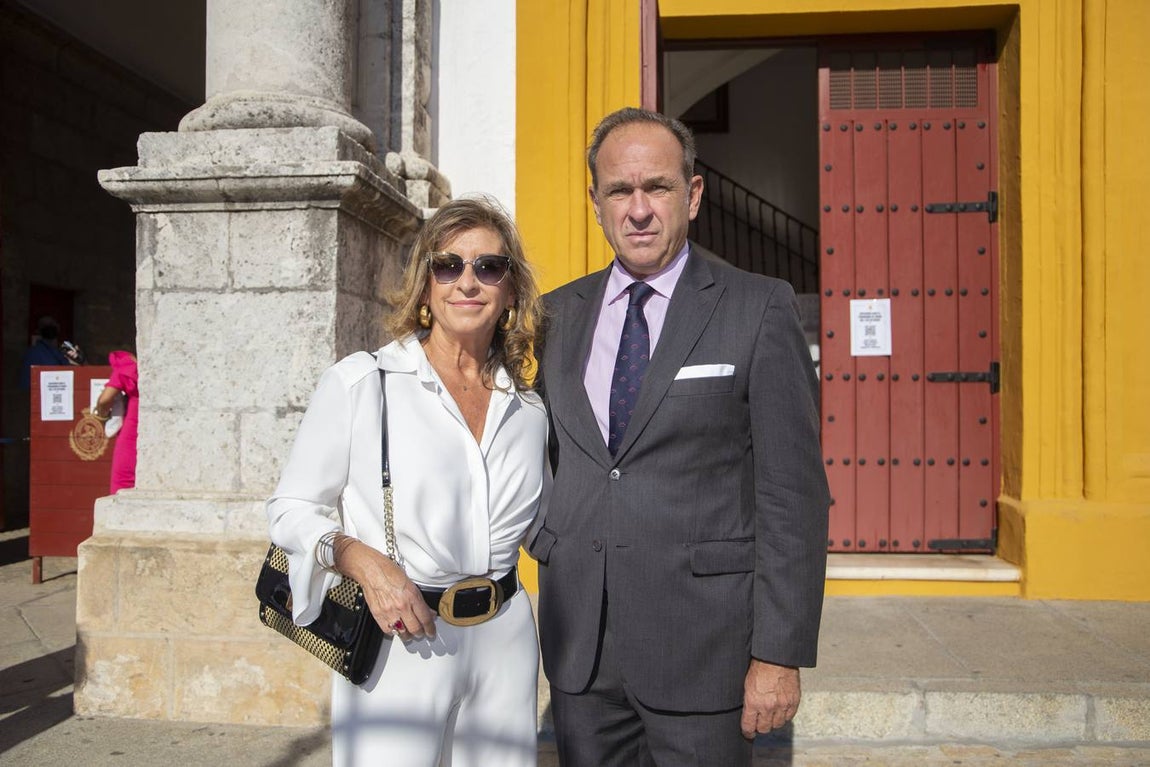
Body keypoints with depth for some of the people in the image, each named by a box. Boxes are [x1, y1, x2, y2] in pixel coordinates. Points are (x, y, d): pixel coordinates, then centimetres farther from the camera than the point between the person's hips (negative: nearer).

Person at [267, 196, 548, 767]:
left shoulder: (528, 409, 7)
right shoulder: (360, 382, -5)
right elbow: (291, 509, -3)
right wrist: (364, 562, -18)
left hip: (505, 641, 4)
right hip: (397, 643, -4)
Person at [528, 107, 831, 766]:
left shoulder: (759, 309, -6)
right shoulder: (556, 316, 8)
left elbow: (794, 493, -8)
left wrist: (780, 654, -11)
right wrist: (548, 538, 3)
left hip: (702, 646, -4)